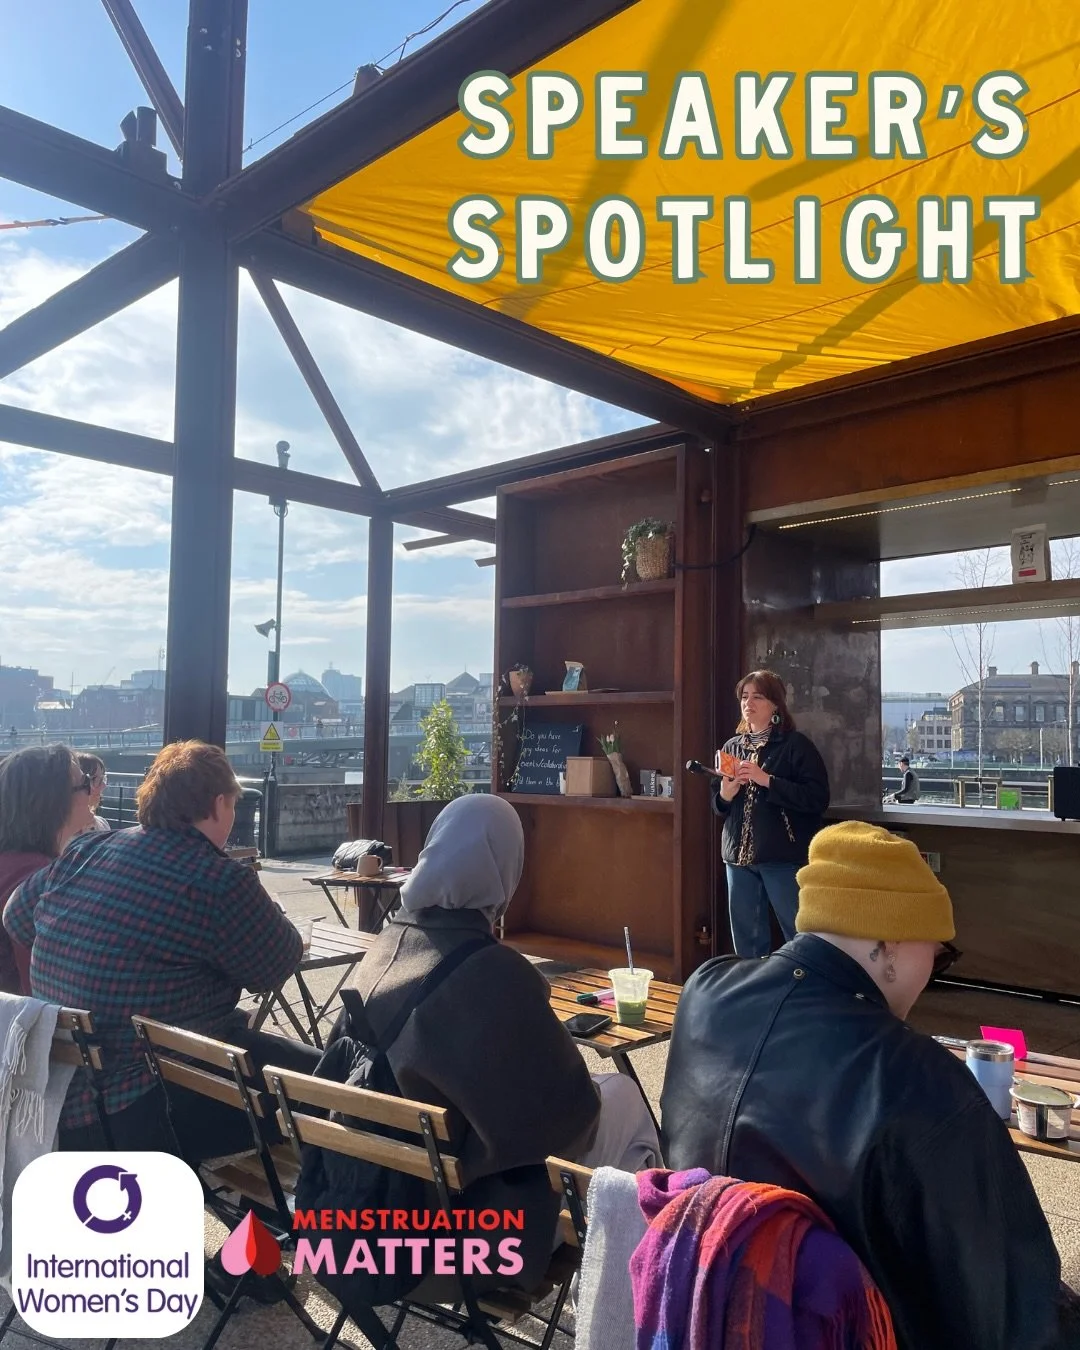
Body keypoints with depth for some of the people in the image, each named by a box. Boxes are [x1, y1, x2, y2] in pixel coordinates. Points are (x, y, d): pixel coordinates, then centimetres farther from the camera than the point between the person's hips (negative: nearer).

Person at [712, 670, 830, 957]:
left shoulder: (796, 745, -5)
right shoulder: (732, 747, 12)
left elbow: (817, 798, -15)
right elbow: (717, 805, 19)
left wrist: (766, 780, -20)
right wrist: (725, 794, -4)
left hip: (784, 857, -5)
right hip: (739, 855, 6)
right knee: (746, 941, 12)